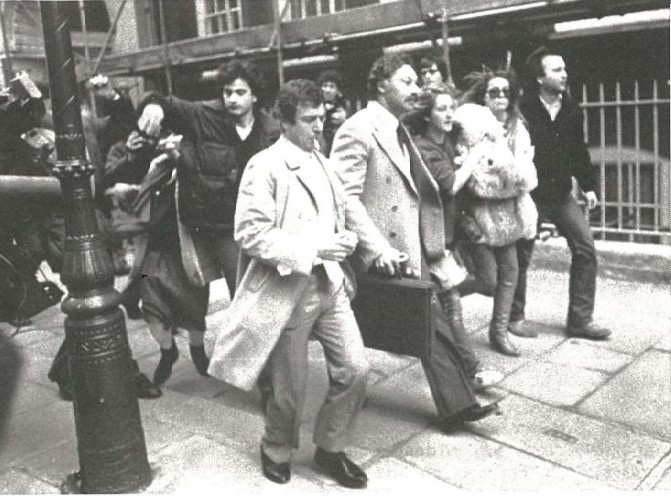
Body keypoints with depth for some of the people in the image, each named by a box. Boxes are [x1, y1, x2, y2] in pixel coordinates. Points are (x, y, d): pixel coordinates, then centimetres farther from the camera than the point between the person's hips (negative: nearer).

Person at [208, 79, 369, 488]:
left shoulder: (322, 162, 11)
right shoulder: (265, 167, -13)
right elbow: (251, 235, -20)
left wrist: (346, 236, 2)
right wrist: (313, 248, -24)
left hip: (331, 284, 6)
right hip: (287, 291, -6)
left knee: (355, 370, 3)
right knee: (291, 389, 8)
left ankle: (330, 448, 26)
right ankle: (277, 451, 37)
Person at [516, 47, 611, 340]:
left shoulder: (571, 110, 5)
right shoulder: (523, 110, -14)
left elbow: (578, 151, 14)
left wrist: (588, 185, 12)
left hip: (561, 194, 6)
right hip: (529, 195, -5)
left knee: (585, 250, 0)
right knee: (520, 257, 5)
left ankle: (580, 320, 11)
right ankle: (515, 317, 24)